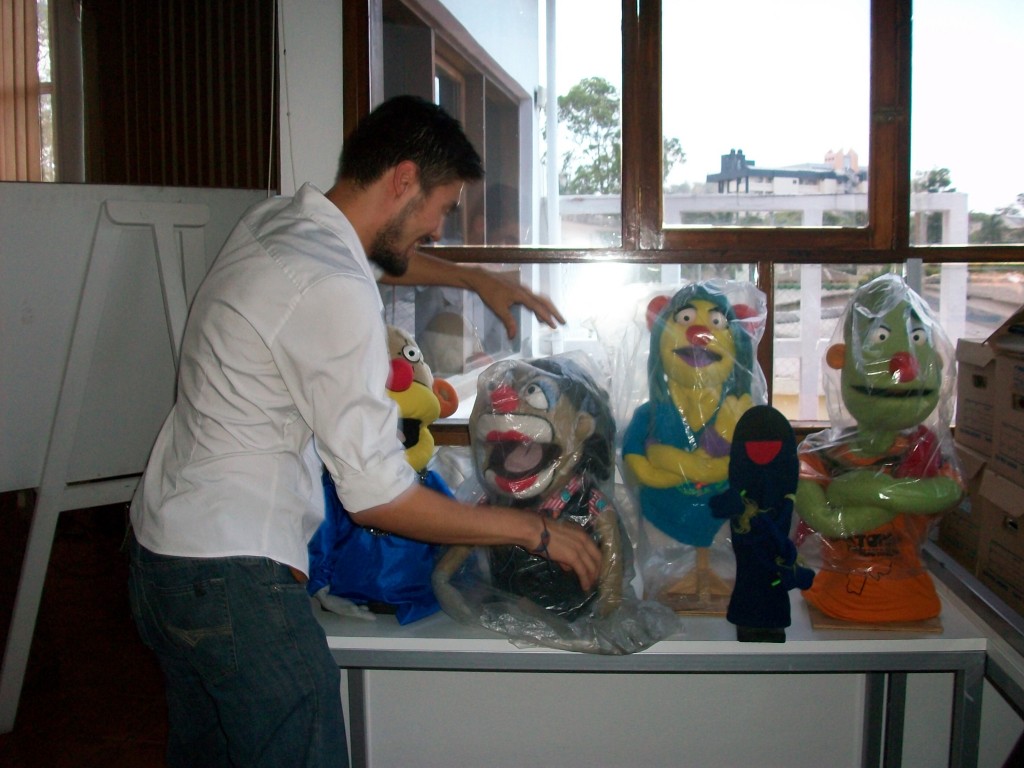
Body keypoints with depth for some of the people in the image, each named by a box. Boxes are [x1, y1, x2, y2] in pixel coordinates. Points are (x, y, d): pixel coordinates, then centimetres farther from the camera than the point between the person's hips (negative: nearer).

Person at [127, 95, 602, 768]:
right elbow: (380, 498, -20)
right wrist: (534, 531, -10)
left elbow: (375, 254, 32)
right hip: (234, 581, -10)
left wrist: (476, 279, 30)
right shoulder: (335, 294, -23)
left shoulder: (275, 219, 5)